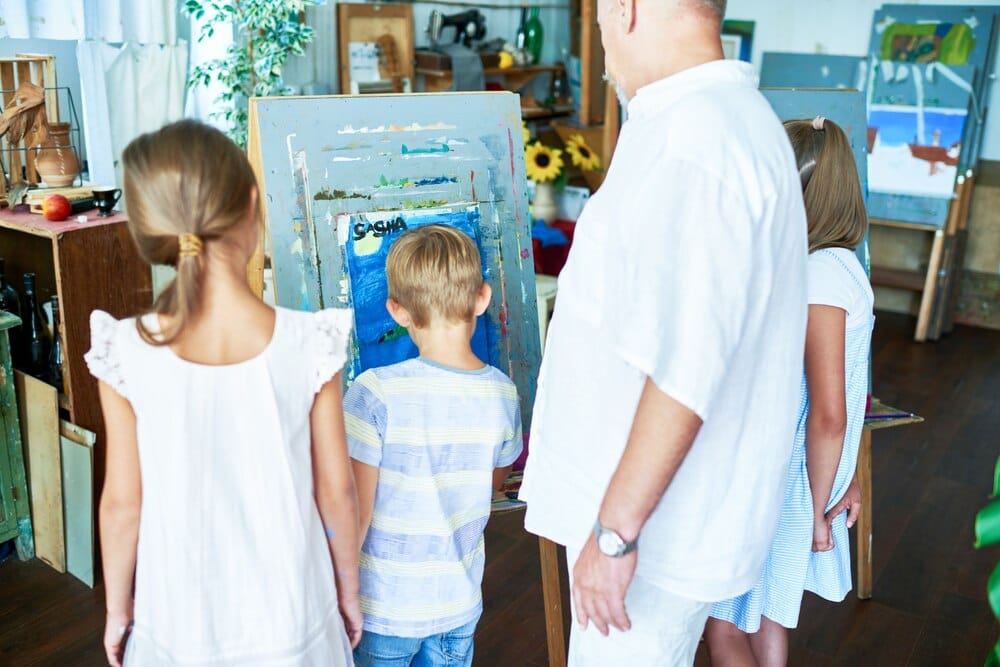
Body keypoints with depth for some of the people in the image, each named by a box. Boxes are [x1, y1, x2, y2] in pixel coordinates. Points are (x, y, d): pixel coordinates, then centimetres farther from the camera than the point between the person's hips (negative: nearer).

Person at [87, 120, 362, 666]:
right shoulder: (310, 346, -20)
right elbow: (336, 491, -10)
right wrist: (349, 590, 7)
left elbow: (122, 504, -9)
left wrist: (117, 606, 9)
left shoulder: (125, 354, -19)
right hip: (289, 620, 0)